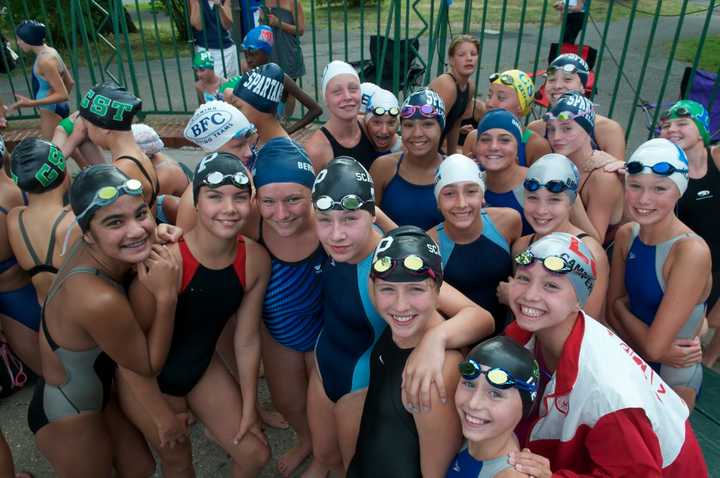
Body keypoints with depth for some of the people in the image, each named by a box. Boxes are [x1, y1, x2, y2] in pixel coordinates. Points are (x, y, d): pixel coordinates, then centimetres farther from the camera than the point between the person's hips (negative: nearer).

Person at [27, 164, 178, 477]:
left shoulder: (91, 252, -17)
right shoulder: (100, 299, -40)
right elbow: (149, 366, -23)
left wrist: (161, 233, -13)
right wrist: (166, 296, -30)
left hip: (97, 395, 7)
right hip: (69, 420, -7)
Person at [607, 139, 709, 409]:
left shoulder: (692, 251, -29)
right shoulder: (626, 235, -10)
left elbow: (654, 346, -28)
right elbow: (613, 306, -4)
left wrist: (622, 307, -11)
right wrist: (656, 350, -19)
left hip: (672, 378, -6)